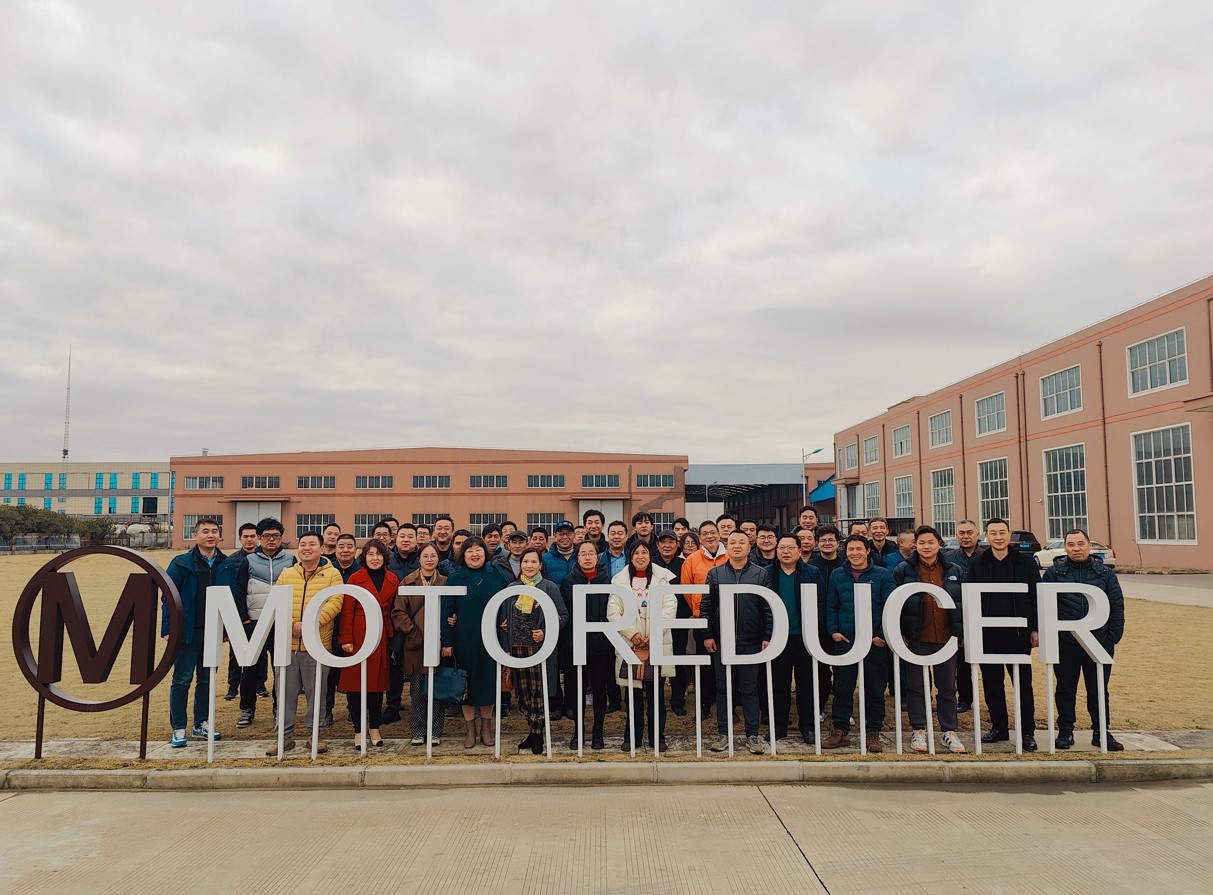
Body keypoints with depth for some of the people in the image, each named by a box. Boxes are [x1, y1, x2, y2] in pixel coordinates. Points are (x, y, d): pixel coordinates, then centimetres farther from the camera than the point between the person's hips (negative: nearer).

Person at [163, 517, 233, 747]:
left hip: (213, 631, 4)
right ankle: (178, 729, 11)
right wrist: (168, 630, -12)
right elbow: (169, 597, -6)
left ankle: (201, 723, 25)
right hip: (188, 631, -4)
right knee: (182, 680, 3)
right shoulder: (182, 563, -4)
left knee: (207, 679, 13)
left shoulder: (226, 565, 6)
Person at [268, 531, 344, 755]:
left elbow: (334, 603, -9)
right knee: (287, 691, 8)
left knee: (315, 692, 6)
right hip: (289, 643, 3)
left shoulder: (332, 574, 2)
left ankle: (315, 734, 17)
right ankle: (286, 735, 18)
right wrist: (292, 625, -15)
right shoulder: (286, 575, 11)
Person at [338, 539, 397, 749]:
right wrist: (346, 639, -11)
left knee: (378, 680, 9)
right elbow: (347, 611, -4)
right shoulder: (355, 579, -2)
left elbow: (394, 609, 11)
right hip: (359, 636, -3)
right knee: (356, 682, 1)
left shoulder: (392, 580, 8)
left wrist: (394, 636, 4)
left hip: (382, 636, 3)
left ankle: (374, 728, 20)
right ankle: (358, 730, 11)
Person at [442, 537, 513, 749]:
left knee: (489, 680, 7)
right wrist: (447, 642, -4)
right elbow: (447, 611, -1)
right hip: (465, 639, -1)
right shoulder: (455, 577, 0)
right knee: (467, 683, 6)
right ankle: (470, 729, 20)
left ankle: (486, 728, 23)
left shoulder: (497, 574, 3)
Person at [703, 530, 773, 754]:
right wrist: (707, 635, -1)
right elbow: (706, 606, 5)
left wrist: (767, 637, -3)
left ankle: (752, 734, 15)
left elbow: (768, 608, 3)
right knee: (723, 687, 7)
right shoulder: (715, 573, 5)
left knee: (750, 687, 6)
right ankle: (723, 733, 17)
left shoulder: (761, 574, 4)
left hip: (750, 641, -1)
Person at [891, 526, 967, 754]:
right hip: (917, 638, -2)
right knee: (916, 685, 5)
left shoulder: (955, 571, 9)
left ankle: (949, 731, 20)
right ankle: (918, 730, 15)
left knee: (947, 686, 10)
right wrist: (898, 633, -6)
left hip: (946, 637, 2)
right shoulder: (903, 570, 0)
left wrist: (963, 632, 6)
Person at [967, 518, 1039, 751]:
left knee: (1023, 682, 3)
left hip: (1018, 632, -2)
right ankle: (999, 727, 21)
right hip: (987, 633, 2)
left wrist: (1036, 628, -3)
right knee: (991, 682, 9)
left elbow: (1036, 597, 2)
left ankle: (1027, 732, 11)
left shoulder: (1026, 562, 1)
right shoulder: (977, 564, 4)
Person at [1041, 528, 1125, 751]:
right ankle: (1065, 732, 17)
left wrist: (1113, 637, -1)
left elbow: (1117, 606, 6)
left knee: (1099, 691, 10)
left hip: (1099, 643, 1)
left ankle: (1101, 733, 21)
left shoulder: (1105, 573, 5)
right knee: (1065, 690, 7)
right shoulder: (1055, 572, 1)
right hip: (1065, 644, -1)